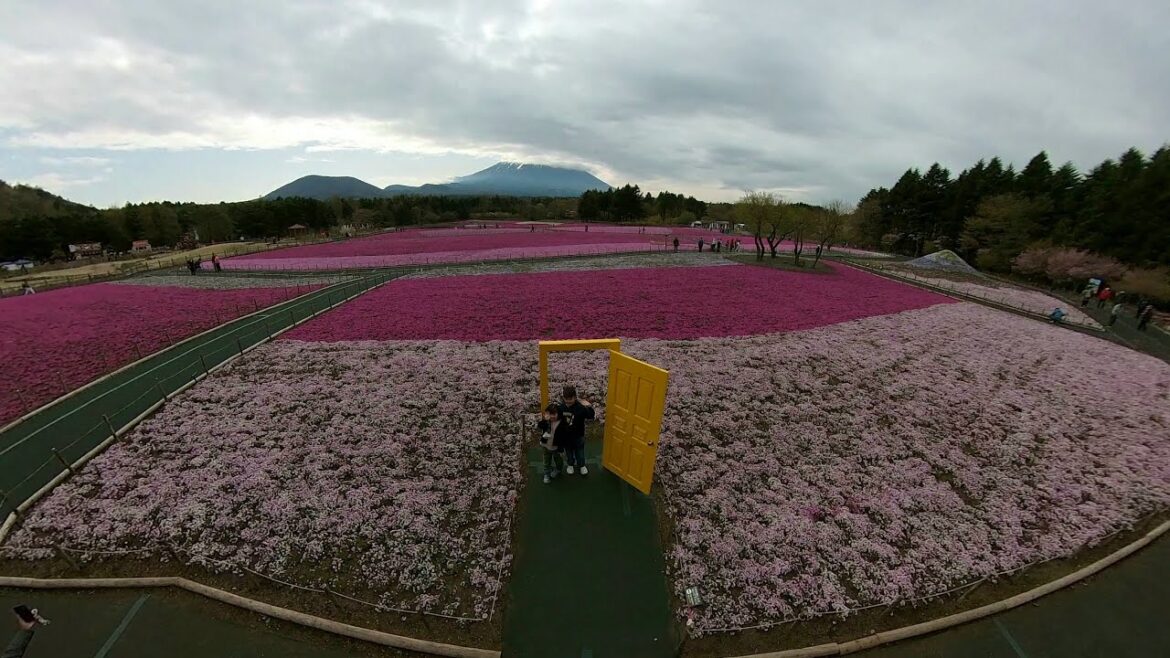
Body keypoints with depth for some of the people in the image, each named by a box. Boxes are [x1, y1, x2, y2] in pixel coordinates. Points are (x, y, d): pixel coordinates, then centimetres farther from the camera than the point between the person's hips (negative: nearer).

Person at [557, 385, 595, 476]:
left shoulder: (580, 407, -26)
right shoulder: (560, 407, -17)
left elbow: (591, 416, -28)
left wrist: (589, 407, -43)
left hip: (578, 435, -2)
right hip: (566, 435, 2)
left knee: (580, 451, 20)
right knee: (568, 451, 24)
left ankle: (581, 465, 46)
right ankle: (570, 464, 51)